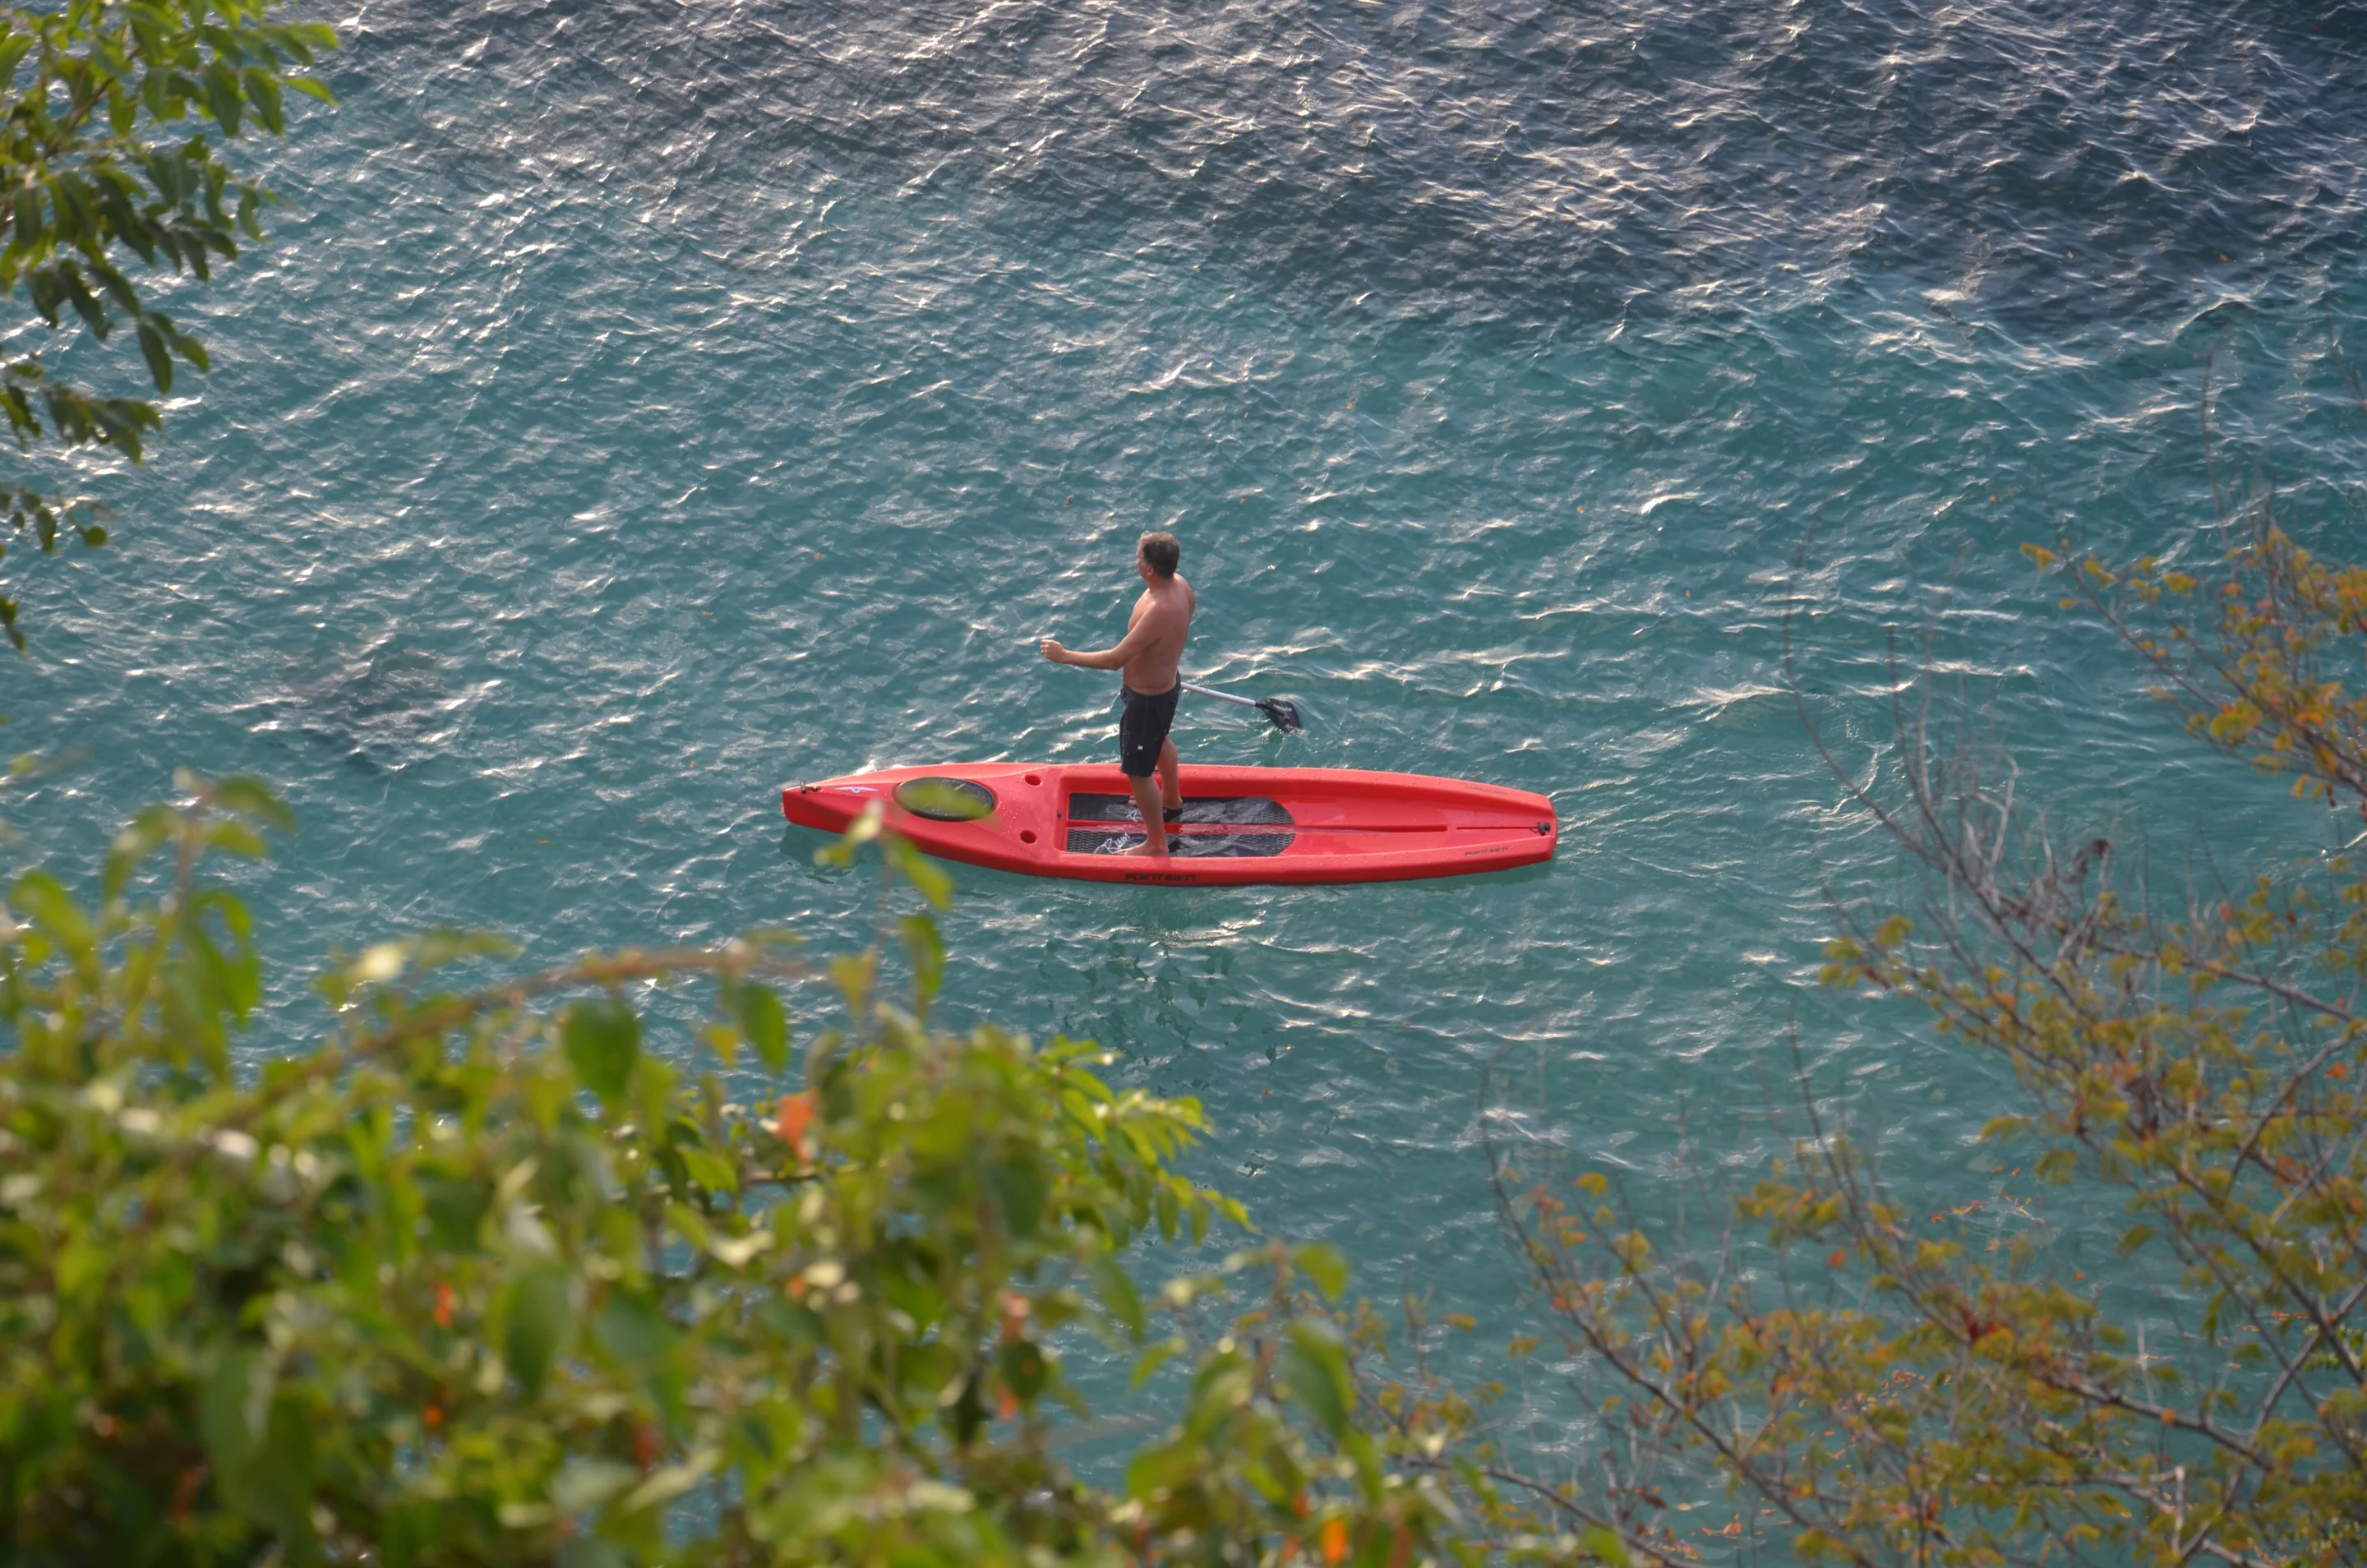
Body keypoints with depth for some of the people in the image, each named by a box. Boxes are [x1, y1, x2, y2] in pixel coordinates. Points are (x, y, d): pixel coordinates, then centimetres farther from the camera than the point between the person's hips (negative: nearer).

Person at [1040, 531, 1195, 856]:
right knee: (1159, 742, 35)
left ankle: (1156, 845, 24)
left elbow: (1115, 659, -37)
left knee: (1137, 771, 8)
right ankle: (1172, 801, 60)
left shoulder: (1159, 613, -41)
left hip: (1147, 699, -9)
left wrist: (1064, 656, -28)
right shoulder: (1179, 584, -14)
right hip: (1166, 681, 10)